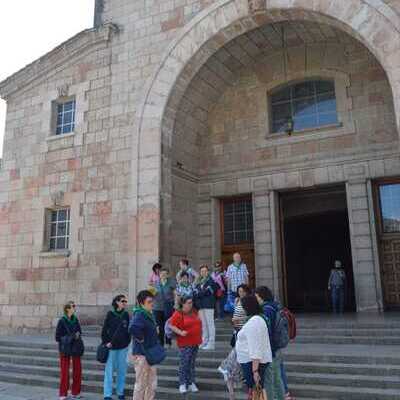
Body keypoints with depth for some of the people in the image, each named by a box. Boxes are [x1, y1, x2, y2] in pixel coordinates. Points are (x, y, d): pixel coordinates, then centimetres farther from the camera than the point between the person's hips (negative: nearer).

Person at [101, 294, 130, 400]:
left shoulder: (126, 315, 5)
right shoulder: (110, 314, -5)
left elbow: (128, 329, 10)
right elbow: (104, 329, -2)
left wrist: (128, 342, 4)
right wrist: (106, 342, -9)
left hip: (123, 347, 3)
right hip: (111, 347, -3)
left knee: (122, 370, 10)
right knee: (109, 370, 0)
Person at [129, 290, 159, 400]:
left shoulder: (149, 314, 8)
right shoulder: (139, 314, -21)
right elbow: (133, 328, -41)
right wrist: (141, 339, -26)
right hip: (141, 355, -9)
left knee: (152, 384, 17)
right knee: (141, 385, 5)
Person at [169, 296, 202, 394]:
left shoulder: (194, 312, 10)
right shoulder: (178, 314, -12)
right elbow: (172, 326, -15)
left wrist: (199, 337, 18)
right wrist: (180, 332, -26)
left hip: (195, 342, 6)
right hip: (185, 343, -6)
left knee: (192, 364, 12)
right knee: (184, 364, -1)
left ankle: (192, 383, 20)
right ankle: (182, 384, 10)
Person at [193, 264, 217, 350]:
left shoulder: (210, 281, -3)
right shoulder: (198, 281, 16)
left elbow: (206, 292, -11)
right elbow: (195, 292, 10)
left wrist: (198, 293, -1)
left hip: (208, 305, -6)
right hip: (200, 305, 6)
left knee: (210, 324, -3)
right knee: (203, 324, 11)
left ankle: (211, 343, 0)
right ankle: (204, 342, 18)